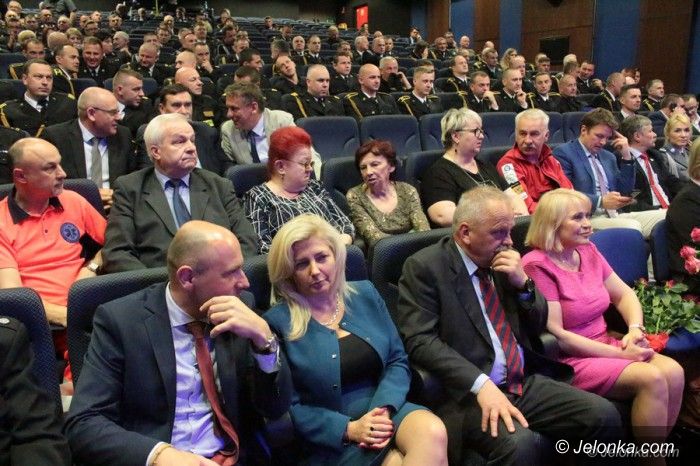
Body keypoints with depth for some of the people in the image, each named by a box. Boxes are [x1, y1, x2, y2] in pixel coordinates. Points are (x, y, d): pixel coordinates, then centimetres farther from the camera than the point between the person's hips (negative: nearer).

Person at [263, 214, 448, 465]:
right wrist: (349, 429, -16)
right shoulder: (277, 323, -6)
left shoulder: (365, 294, 7)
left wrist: (383, 409, -11)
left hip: (387, 409, 5)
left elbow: (398, 360, 7)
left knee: (433, 432, -26)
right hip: (334, 440, -4)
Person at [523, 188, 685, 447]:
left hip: (605, 345, 7)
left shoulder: (588, 251, 8)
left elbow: (624, 294, 15)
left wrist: (635, 328, -7)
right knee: (651, 378, -23)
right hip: (570, 360, -7)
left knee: (673, 372, -14)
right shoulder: (537, 265, -16)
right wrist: (620, 354, -16)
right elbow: (556, 335, -18)